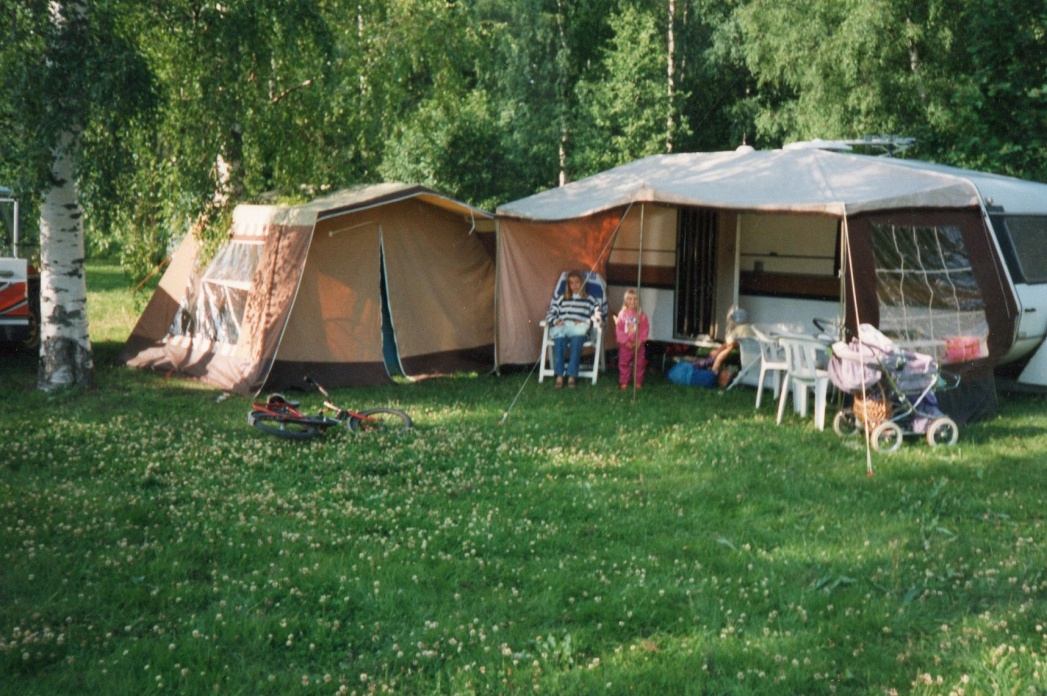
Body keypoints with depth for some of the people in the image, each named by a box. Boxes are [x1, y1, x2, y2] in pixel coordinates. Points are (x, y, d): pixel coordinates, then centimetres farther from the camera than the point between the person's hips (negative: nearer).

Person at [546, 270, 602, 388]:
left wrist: (586, 322, -8)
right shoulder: (560, 298, 28)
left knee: (576, 340, -39)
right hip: (561, 328, 1)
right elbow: (550, 314, 21)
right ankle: (559, 375, -42)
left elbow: (597, 315, 9)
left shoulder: (590, 300, 22)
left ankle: (572, 376, -43)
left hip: (579, 330, -1)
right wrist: (555, 321, -1)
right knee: (560, 340, -36)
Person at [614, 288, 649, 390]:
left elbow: (645, 329, -6)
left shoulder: (641, 315, -4)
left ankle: (638, 383, 16)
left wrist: (640, 341, -15)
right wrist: (625, 341, -14)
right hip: (625, 344, 0)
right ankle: (623, 382, 14)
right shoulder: (622, 314, -4)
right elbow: (619, 329, -6)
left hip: (638, 344, 0)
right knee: (624, 363, 6)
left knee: (639, 364, 6)